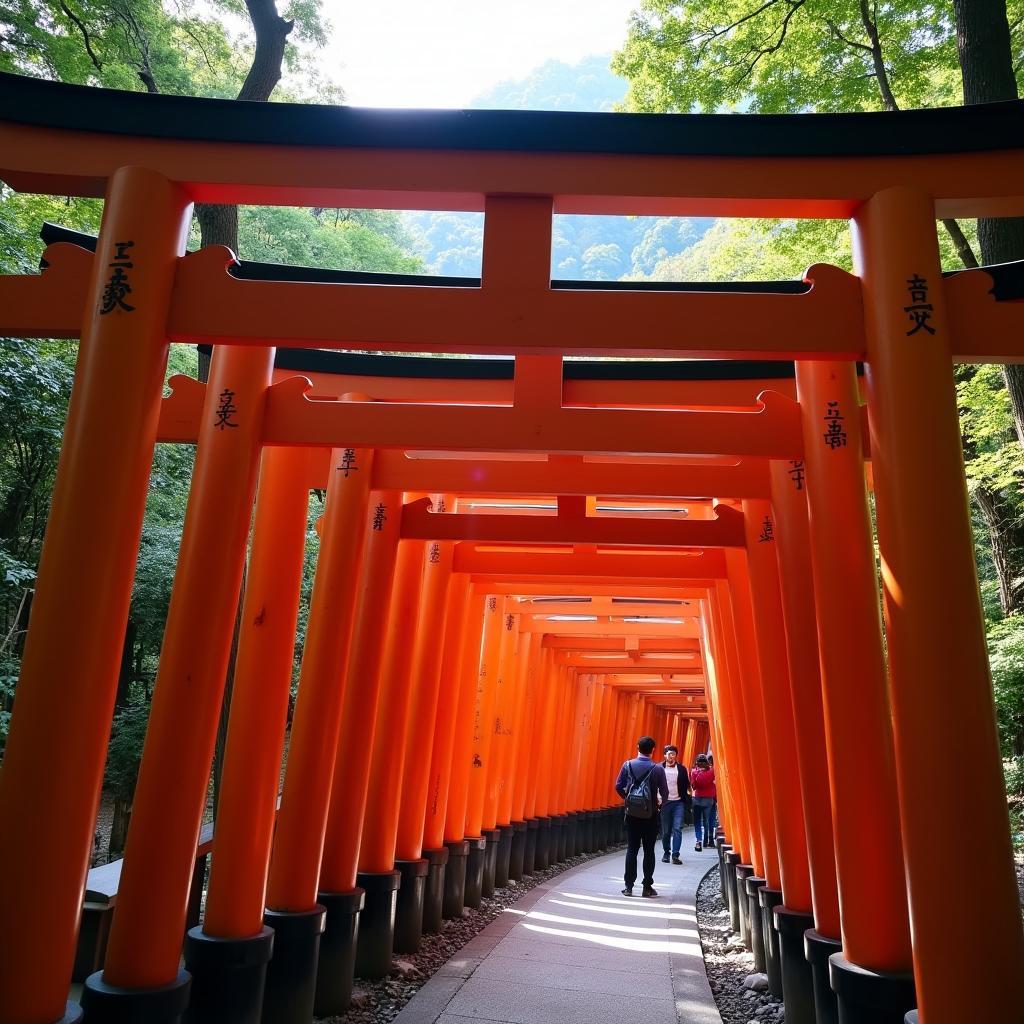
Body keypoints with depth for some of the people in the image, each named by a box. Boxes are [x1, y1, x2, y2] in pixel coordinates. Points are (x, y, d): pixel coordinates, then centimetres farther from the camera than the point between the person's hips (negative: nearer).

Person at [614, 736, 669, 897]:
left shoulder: (628, 765, -5)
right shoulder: (658, 769, -9)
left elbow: (618, 787, -2)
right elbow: (664, 792, -7)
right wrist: (660, 802, 14)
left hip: (632, 814, 1)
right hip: (651, 815, -1)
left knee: (631, 849, 7)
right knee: (649, 851, 7)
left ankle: (629, 886, 7)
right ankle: (647, 887, 10)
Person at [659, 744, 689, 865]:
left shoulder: (681, 768, 2)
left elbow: (686, 785, 7)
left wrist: (684, 798, -1)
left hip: (678, 803, 0)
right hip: (665, 803, 0)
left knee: (677, 829, -8)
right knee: (665, 831, 7)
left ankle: (675, 855, -5)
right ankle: (666, 854, 23)